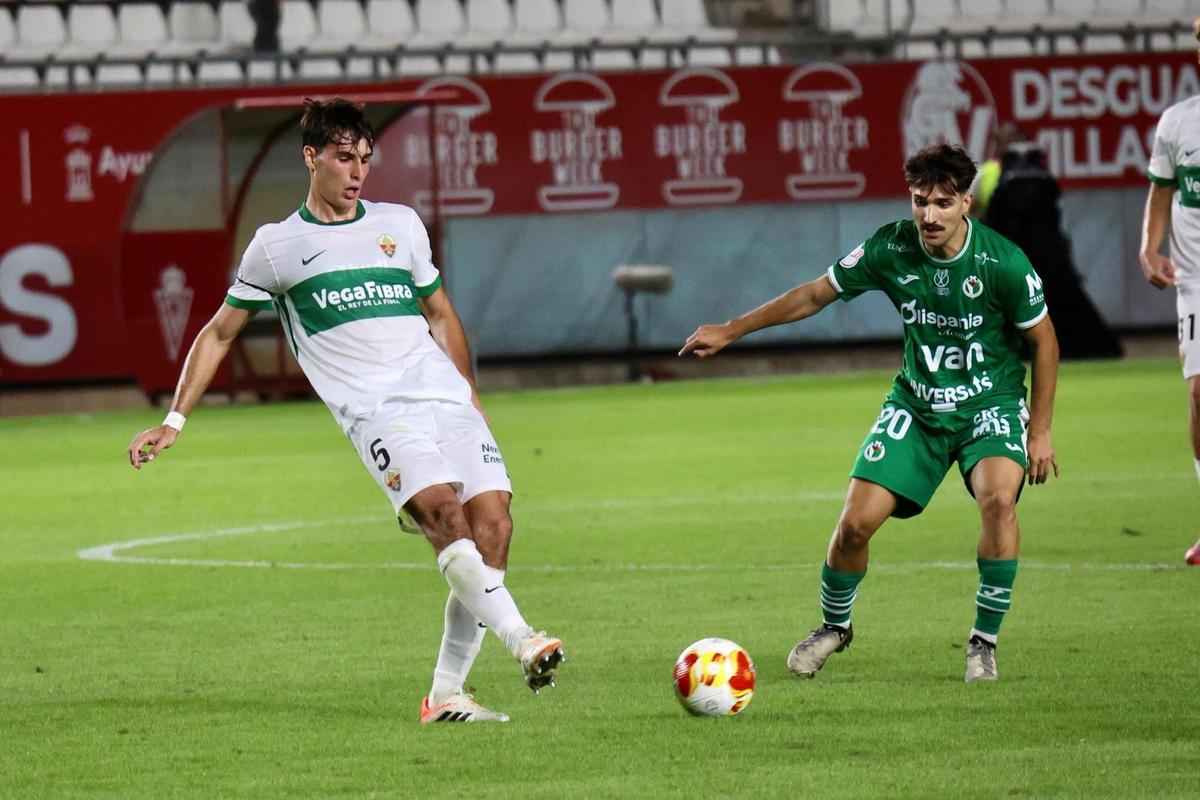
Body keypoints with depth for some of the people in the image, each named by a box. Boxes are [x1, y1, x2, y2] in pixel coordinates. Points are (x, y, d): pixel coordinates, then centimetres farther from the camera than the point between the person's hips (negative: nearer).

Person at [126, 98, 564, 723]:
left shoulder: (400, 224, 19)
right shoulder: (277, 246, 10)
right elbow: (219, 333, 18)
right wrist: (174, 422, 14)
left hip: (446, 396, 4)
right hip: (374, 410, -4)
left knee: (493, 524, -12)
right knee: (443, 511, -28)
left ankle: (446, 696, -6)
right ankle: (520, 640, -39)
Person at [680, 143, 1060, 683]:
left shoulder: (1003, 263, -20)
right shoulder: (891, 249, -13)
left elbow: (1044, 341, -5)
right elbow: (816, 295, 2)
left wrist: (1040, 431, -6)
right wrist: (730, 331, 5)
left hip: (991, 402, -2)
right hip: (916, 406, 2)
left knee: (998, 497, -31)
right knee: (856, 521, -9)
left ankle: (984, 643, -14)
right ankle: (834, 626, 23)